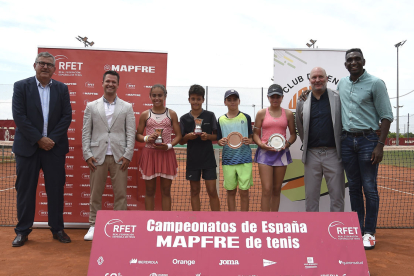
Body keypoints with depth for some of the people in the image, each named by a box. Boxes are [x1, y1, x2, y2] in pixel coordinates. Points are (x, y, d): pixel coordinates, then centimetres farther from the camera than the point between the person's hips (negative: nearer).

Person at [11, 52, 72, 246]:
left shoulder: (62, 89, 7)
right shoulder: (21, 86, 2)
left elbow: (67, 116, 1)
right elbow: (19, 116, -6)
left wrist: (52, 139, -9)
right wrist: (39, 139, -13)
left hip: (54, 146, 1)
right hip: (28, 146, -1)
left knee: (56, 189, 5)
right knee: (25, 190, 6)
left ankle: (57, 229, 17)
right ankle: (22, 231, 19)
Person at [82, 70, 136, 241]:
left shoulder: (127, 107, 8)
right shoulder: (91, 106, 10)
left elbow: (131, 133, 3)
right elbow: (86, 132, 7)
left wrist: (128, 155, -6)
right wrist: (87, 154, -3)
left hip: (119, 156, 0)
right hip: (97, 156, 1)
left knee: (120, 194, 2)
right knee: (95, 193, 6)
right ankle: (93, 226, 18)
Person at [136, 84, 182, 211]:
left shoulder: (172, 114, 3)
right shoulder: (145, 115, 5)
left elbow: (178, 135, 3)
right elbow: (138, 135, 9)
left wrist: (169, 145, -13)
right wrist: (147, 138, -12)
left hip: (167, 154, 0)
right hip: (149, 154, 0)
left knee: (166, 190, 6)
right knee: (149, 191, 7)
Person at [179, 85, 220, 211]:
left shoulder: (210, 116, 0)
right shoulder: (184, 118, 3)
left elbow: (217, 136, 3)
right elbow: (181, 141, 7)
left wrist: (208, 136, -17)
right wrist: (188, 137, -14)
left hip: (208, 159, -1)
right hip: (192, 159, 2)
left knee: (212, 190, -1)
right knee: (195, 191, 10)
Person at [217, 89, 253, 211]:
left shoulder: (246, 117, 4)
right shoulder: (221, 119, 6)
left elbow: (252, 137, 9)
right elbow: (218, 140, 11)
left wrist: (249, 141, -13)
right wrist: (221, 142, -12)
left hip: (245, 159, -1)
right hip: (228, 160, 1)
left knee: (244, 191, 1)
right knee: (231, 191, 10)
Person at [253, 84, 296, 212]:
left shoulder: (288, 114, 9)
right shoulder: (261, 113, 5)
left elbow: (293, 134, 13)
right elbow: (256, 134, 6)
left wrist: (288, 143, -7)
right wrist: (261, 144, -12)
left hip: (281, 152, 2)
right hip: (265, 152, -2)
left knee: (277, 189, 9)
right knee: (267, 189, -9)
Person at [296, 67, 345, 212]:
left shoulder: (338, 98, 2)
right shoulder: (302, 102, 7)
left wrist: (342, 146, 6)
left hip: (333, 153, -1)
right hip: (312, 154, 2)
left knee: (337, 196, 4)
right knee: (310, 196, 8)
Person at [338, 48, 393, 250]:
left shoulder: (375, 83, -3)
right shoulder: (341, 84, 11)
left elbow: (386, 116, -5)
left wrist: (380, 145, -13)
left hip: (367, 139, -4)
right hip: (347, 140, 4)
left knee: (369, 188, -1)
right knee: (354, 187, 10)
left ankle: (369, 232, 12)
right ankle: (357, 229, 21)